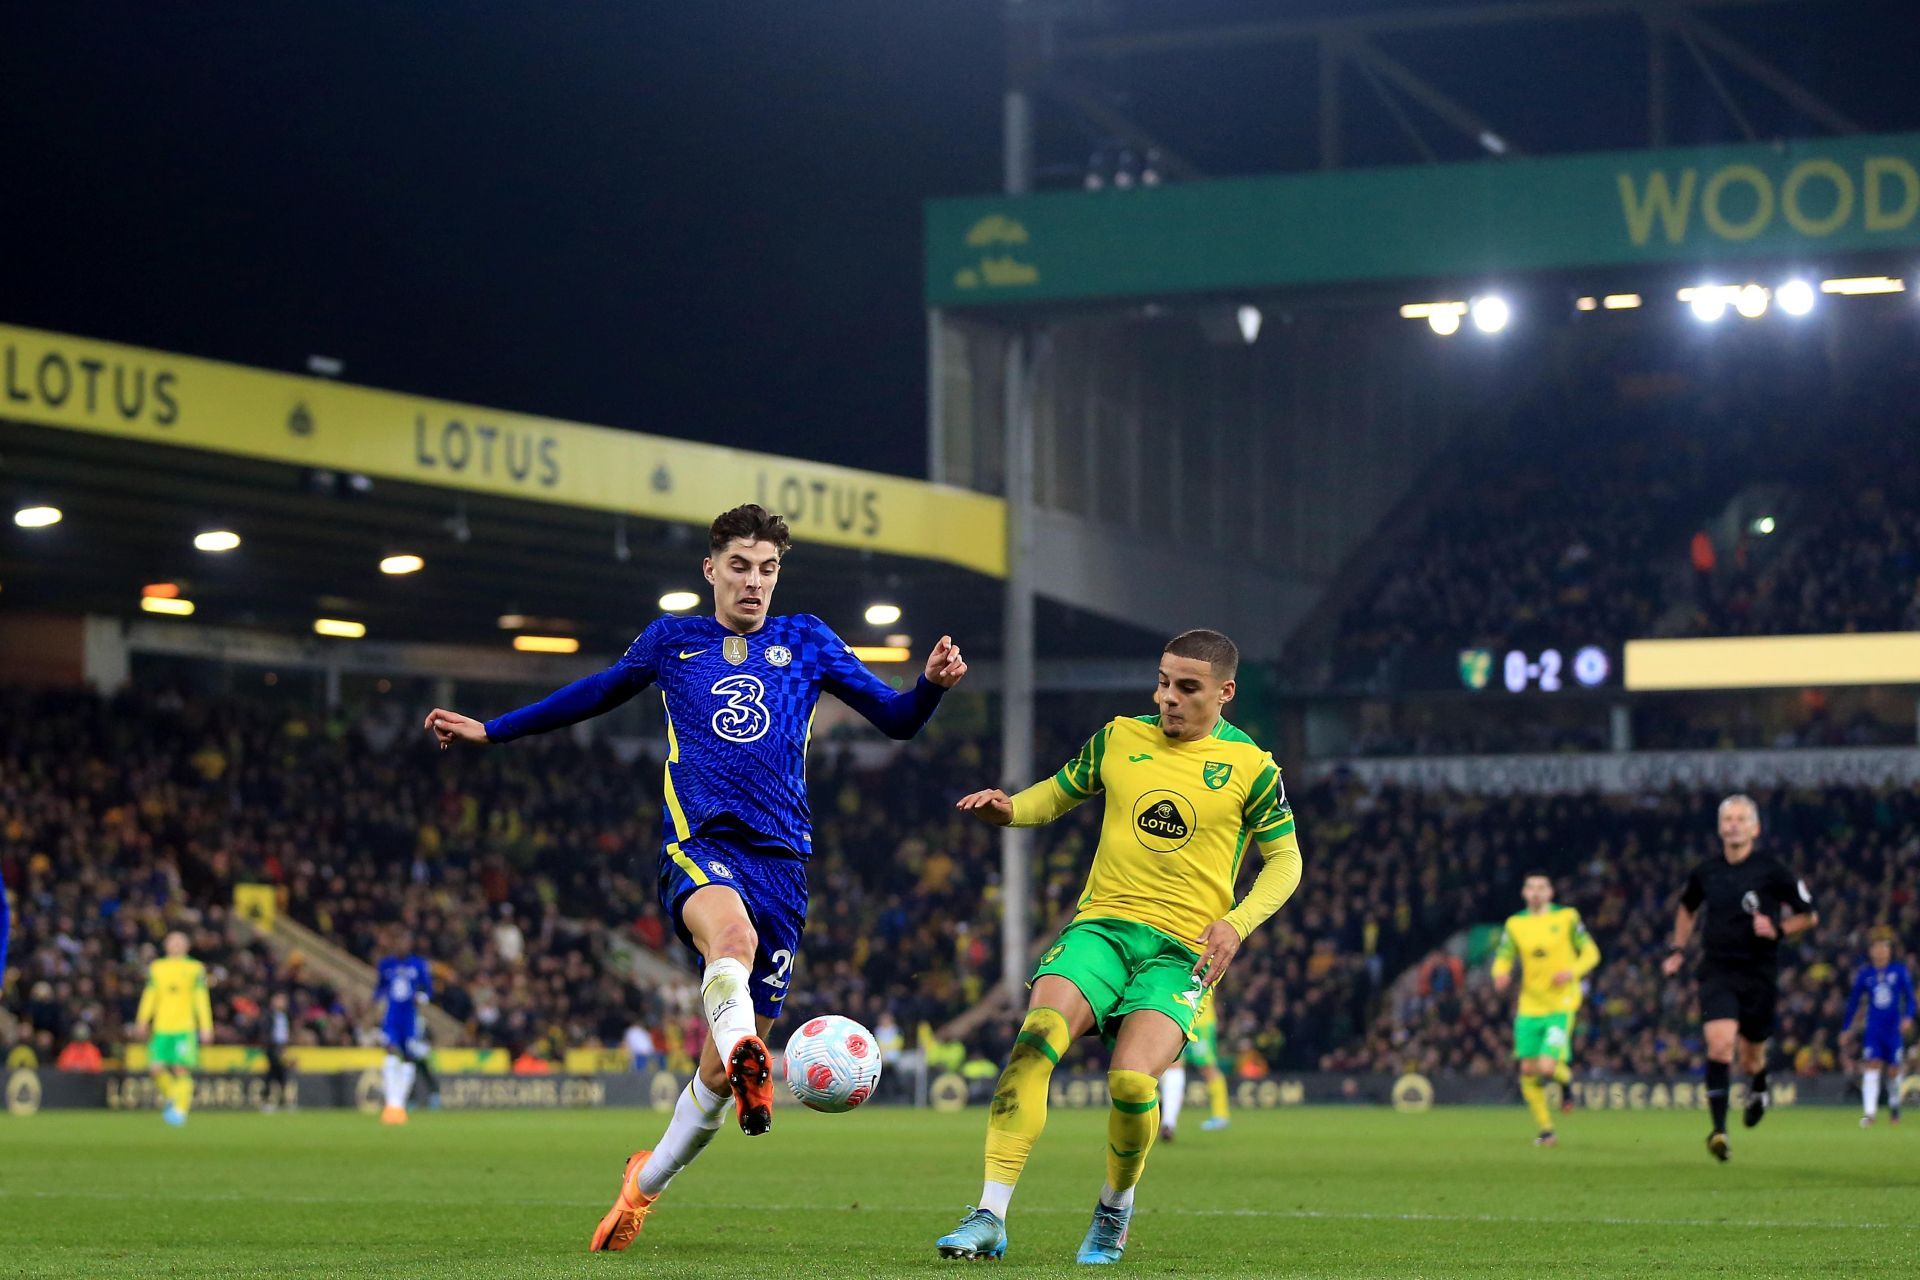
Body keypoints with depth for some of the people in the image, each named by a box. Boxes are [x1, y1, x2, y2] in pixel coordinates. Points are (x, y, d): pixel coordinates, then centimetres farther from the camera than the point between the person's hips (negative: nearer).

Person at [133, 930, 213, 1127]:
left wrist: (206, 1028, 0)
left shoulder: (195, 969, 5)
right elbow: (149, 995, 17)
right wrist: (142, 1021, 8)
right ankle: (172, 1098, 19)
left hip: (185, 1028, -3)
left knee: (182, 1070, -10)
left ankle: (180, 1109, -4)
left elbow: (201, 999, 4)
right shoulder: (156, 968, 13)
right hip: (161, 1028, 3)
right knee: (156, 1068, -6)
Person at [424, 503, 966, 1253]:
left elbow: (895, 720, 13)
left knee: (726, 1063, 1)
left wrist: (932, 684, -9)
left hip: (781, 859, 2)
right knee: (732, 934, -40)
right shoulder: (671, 642, 14)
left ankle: (647, 1180, 21)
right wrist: (489, 731, 33)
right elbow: (596, 694, 29)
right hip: (699, 845, -2)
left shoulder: (806, 642, 13)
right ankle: (747, 1061, -65)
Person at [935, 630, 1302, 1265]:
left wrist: (1237, 923, -8)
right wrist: (1009, 809, 0)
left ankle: (1116, 1206, 7)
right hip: (1102, 925, 2)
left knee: (1132, 1079, -25)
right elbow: (1057, 795, 23)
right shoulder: (1119, 739, 9)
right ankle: (990, 1218, -26)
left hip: (1183, 949, -2)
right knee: (1037, 1037, -26)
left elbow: (1285, 860, 9)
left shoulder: (1251, 767, 2)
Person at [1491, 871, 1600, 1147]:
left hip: (1561, 1005, -3)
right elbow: (1503, 958, 6)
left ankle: (1565, 1078, 20)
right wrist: (1501, 974, -17)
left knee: (1547, 1068, -17)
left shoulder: (1567, 917, -1)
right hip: (1529, 1007, 3)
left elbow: (1591, 953, 3)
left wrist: (1573, 971, -17)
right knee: (1528, 1070, 0)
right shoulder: (1515, 924, 6)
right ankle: (1545, 1129, 15)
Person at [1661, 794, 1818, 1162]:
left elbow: (1809, 915, 4)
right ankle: (1719, 1130, -22)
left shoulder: (1771, 873, -6)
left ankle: (1758, 1089, 49)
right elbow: (1687, 907, 26)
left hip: (1759, 975, -1)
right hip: (1716, 972, 1)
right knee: (1720, 1042, -21)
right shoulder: (1705, 873, 3)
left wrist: (1778, 929, -13)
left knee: (1751, 1057, 11)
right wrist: (1678, 950, 18)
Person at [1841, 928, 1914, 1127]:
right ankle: (1868, 1112, -16)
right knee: (1872, 1066, -12)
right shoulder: (1864, 974, 3)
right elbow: (1854, 1002, 11)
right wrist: (1846, 1027, 12)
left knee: (1896, 1068, 6)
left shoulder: (1900, 971, 0)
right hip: (1873, 1028, 0)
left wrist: (1908, 1017, -15)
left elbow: (1909, 997, 2)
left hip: (1894, 1028, 0)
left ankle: (1895, 1105, 31)